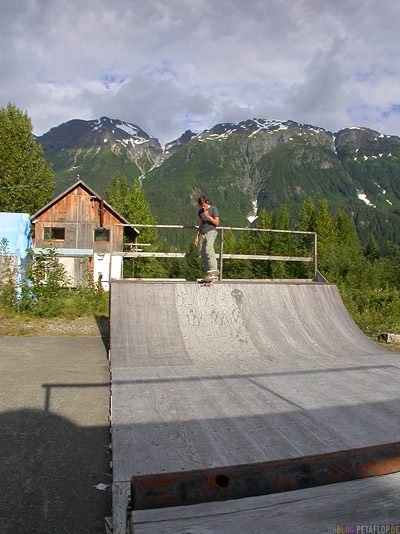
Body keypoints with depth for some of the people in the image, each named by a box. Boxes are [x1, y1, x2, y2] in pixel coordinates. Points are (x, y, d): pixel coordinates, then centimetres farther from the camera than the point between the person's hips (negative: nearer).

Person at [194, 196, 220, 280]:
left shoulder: (213, 209, 3)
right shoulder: (200, 211, 20)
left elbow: (217, 223, -4)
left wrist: (208, 216, -16)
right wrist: (197, 236, 22)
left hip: (211, 231, -6)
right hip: (203, 233, 6)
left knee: (208, 248, -30)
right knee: (202, 254, -3)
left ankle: (213, 270, -36)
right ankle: (208, 273, 4)